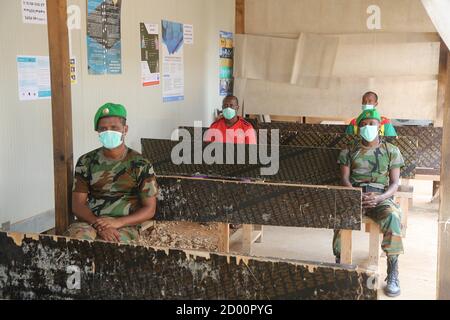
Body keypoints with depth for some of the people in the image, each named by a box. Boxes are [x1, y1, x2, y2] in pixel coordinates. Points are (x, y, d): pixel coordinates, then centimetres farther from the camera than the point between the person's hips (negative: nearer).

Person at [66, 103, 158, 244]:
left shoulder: (140, 165, 3)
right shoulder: (86, 162, 9)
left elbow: (149, 209, 2)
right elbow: (78, 204, 5)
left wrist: (118, 223, -14)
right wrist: (99, 225, -15)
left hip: (125, 225, -2)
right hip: (91, 221, 2)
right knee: (77, 235, -34)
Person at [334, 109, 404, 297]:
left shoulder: (391, 151, 11)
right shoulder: (350, 152, 14)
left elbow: (395, 183, 4)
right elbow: (344, 179, 5)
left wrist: (380, 198, -17)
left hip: (381, 197, -1)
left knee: (392, 216, -36)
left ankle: (393, 275, -30)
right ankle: (339, 263, -24)